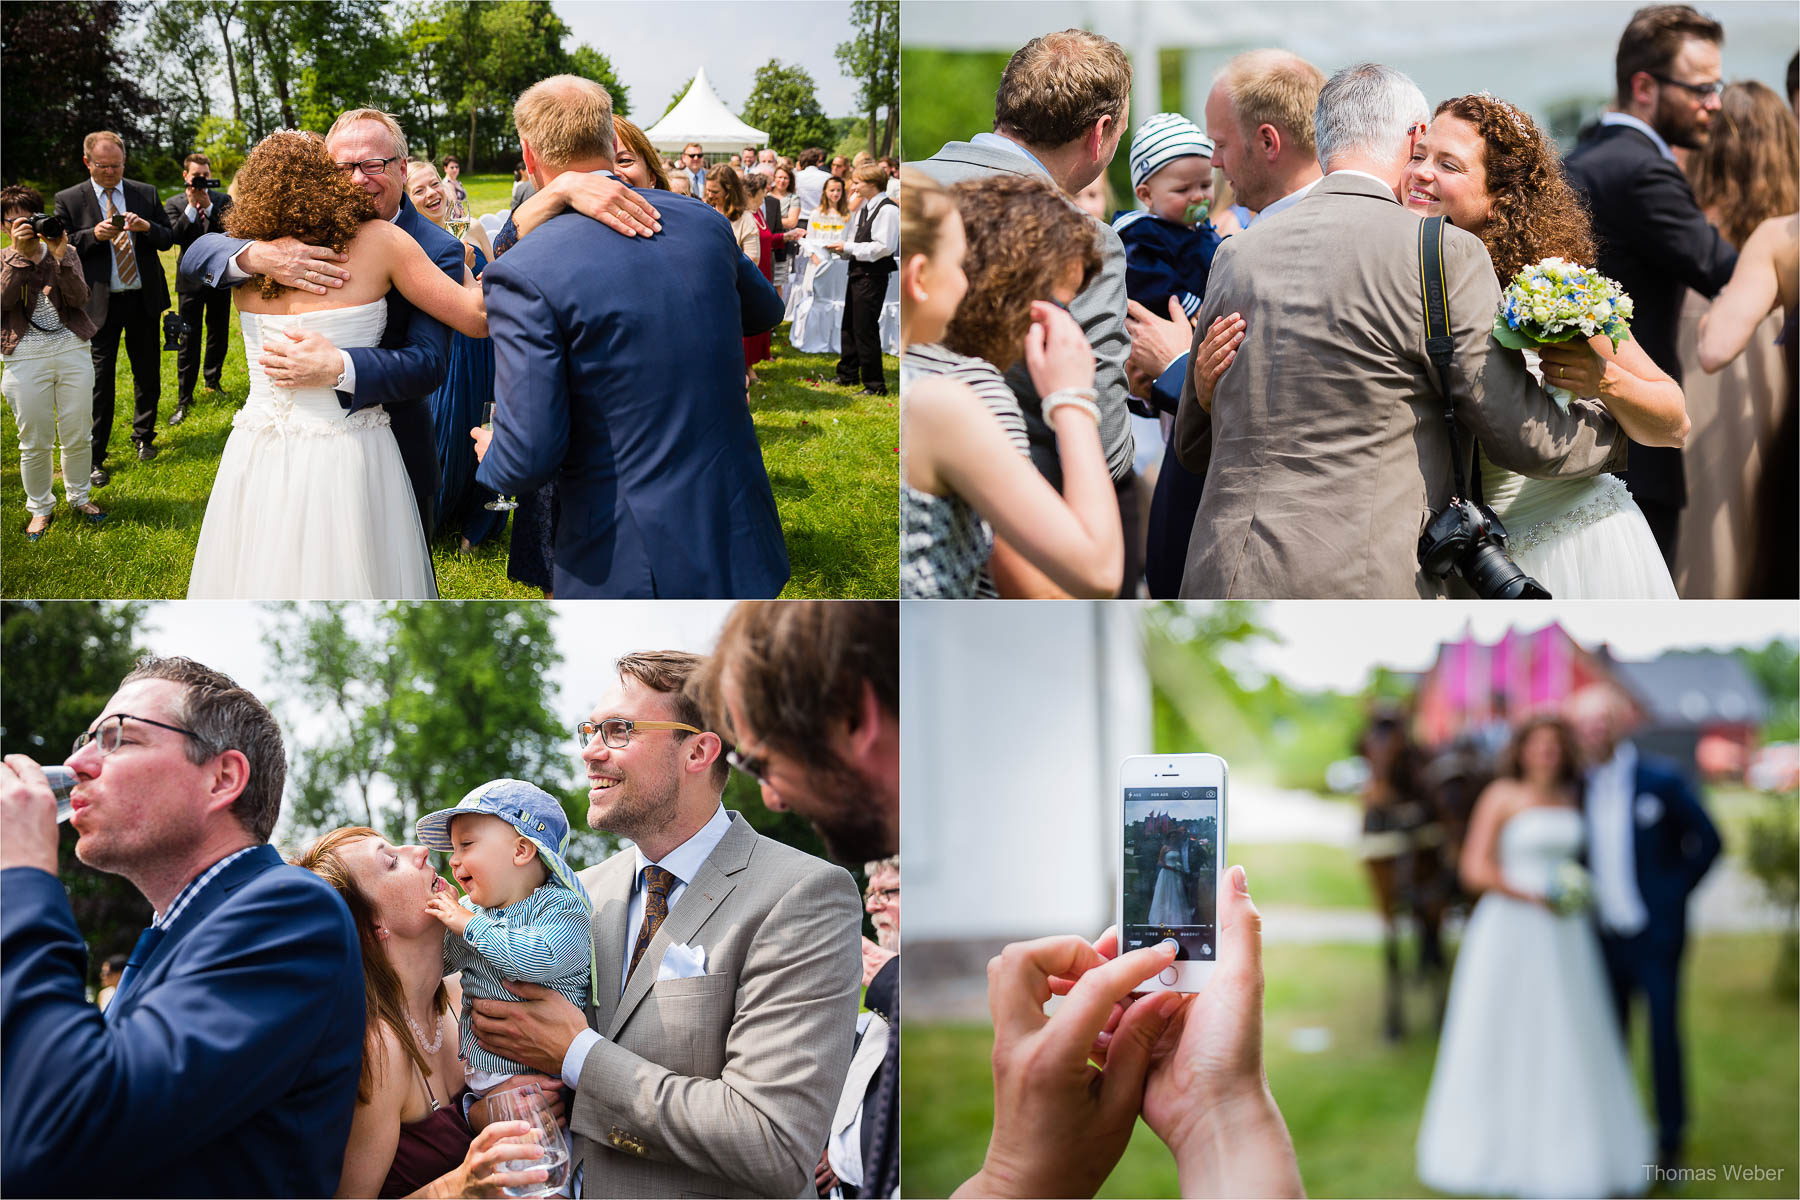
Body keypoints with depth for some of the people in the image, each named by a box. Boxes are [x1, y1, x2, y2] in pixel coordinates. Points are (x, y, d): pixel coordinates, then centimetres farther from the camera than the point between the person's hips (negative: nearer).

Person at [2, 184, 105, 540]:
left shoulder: (66, 254, 6)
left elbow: (79, 298, -8)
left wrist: (59, 258, -20)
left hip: (72, 351, 1)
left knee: (78, 434, 8)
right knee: (34, 441, 4)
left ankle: (79, 496, 29)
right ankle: (40, 507, 21)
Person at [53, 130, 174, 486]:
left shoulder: (145, 194, 7)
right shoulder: (69, 200, 0)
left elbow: (168, 239, 6)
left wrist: (148, 227, -14)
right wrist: (94, 235, -19)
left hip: (143, 300, 3)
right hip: (100, 304, -3)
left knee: (148, 371, 13)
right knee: (100, 378, -3)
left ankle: (143, 436, 33)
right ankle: (94, 459, 4)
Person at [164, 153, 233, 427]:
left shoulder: (222, 200, 4)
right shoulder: (174, 204, 0)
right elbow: (176, 236, -15)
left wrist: (208, 206, -21)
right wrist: (191, 206, -21)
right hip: (191, 281, -2)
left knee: (219, 334, 14)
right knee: (189, 340, -3)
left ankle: (213, 381, 36)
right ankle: (184, 399, 1)